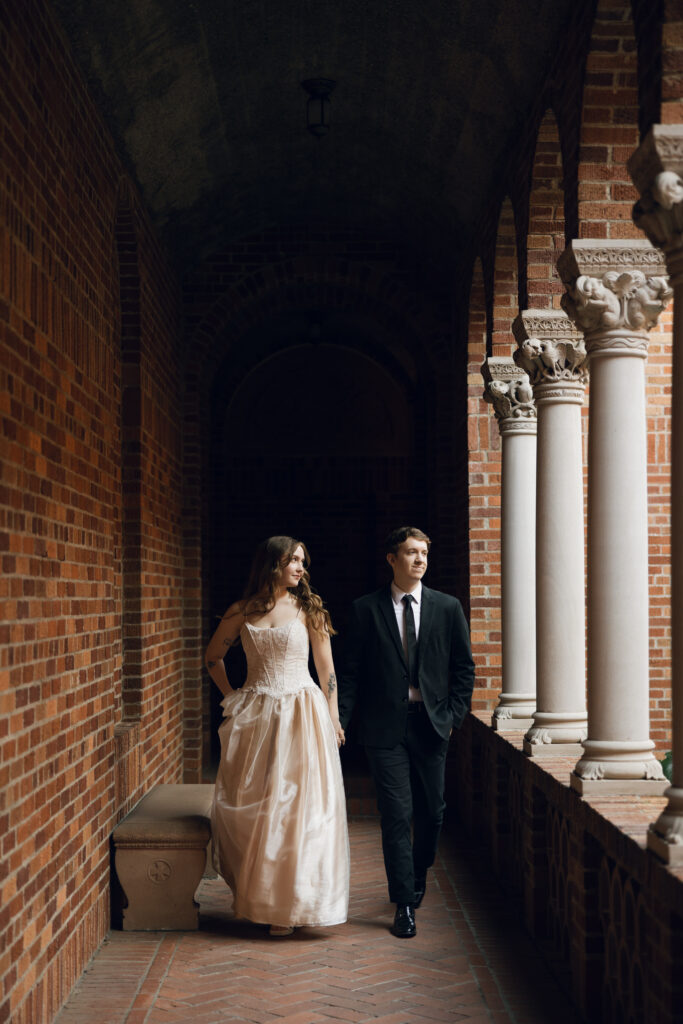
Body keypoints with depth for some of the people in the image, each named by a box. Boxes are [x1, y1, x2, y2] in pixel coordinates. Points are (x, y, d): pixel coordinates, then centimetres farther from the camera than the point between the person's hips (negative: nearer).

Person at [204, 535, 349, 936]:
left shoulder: (308, 609, 1)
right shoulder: (242, 612, 5)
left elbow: (327, 669, 3)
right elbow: (214, 657, 19)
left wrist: (333, 721, 0)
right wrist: (231, 696, 10)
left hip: (301, 714, -2)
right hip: (255, 715, 2)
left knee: (297, 804, -2)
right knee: (247, 805, 5)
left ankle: (287, 904, 9)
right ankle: (253, 893, 21)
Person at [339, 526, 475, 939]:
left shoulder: (448, 607, 5)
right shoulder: (366, 609, 2)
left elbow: (464, 667, 9)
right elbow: (352, 672, 2)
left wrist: (453, 715, 0)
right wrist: (341, 720, -6)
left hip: (431, 723, 2)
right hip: (385, 724, -2)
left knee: (432, 811, 11)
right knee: (397, 813, -3)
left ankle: (418, 875, 38)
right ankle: (404, 905, 4)